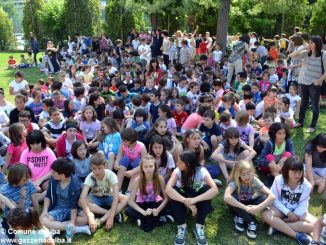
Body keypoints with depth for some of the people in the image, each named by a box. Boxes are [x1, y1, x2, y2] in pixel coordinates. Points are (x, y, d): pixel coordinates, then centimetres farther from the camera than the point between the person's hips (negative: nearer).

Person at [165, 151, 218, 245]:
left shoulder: (201, 171, -26)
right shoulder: (177, 171, -23)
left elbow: (215, 190, -40)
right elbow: (168, 189, -39)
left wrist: (194, 200, -49)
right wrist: (186, 201, -47)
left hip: (197, 199, 0)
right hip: (182, 198, 0)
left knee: (207, 189, -31)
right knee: (173, 191, -32)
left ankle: (199, 227, -21)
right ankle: (182, 226, -19)